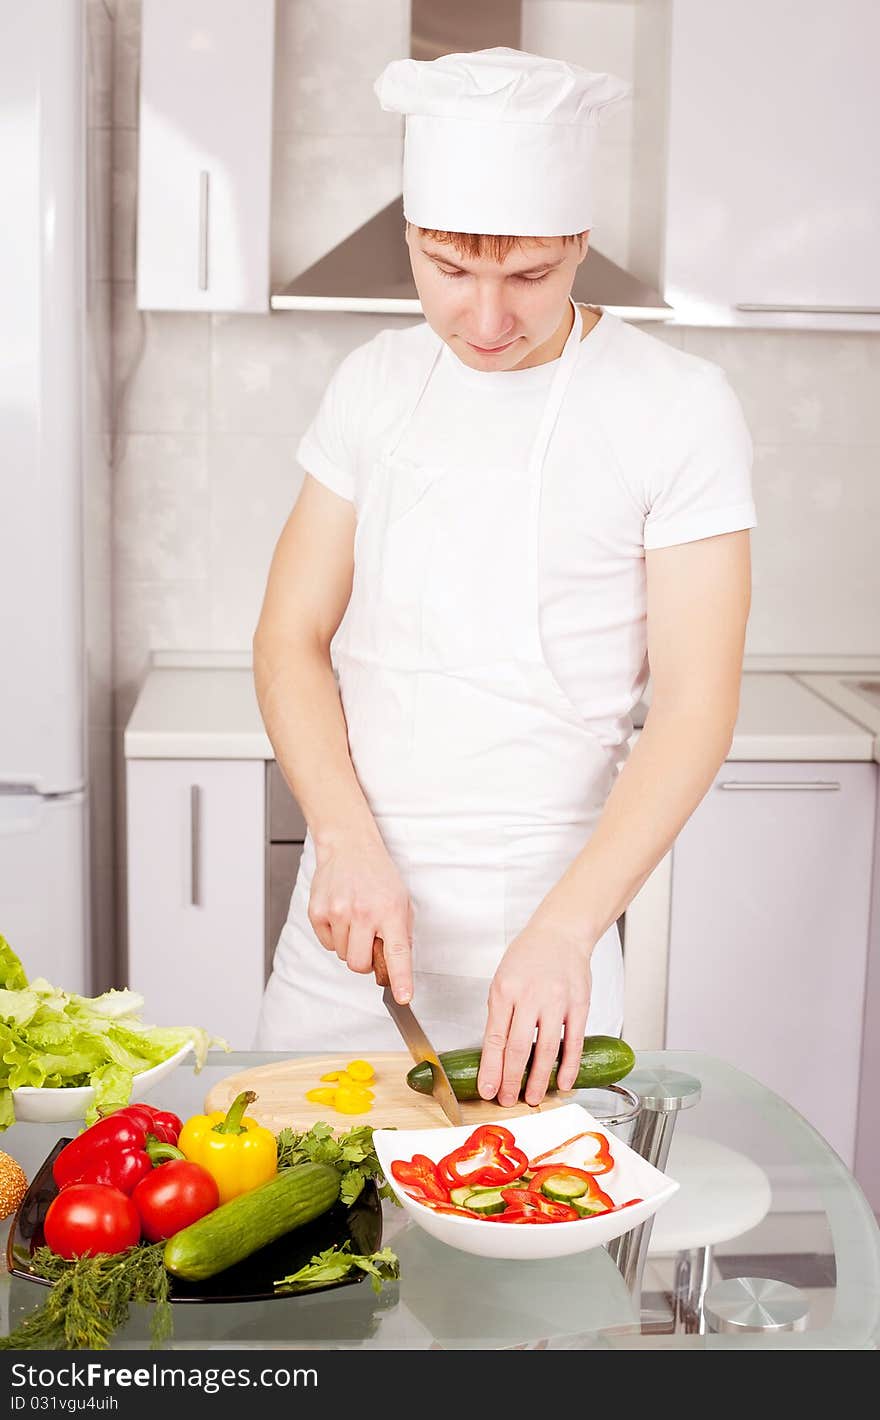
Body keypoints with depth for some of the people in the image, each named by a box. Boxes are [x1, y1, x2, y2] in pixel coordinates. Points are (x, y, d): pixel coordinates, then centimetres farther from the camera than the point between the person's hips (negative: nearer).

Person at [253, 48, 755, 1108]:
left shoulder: (679, 410, -8)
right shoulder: (374, 384, 4)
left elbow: (695, 707, -12)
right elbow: (290, 639, 3)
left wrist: (564, 929, -23)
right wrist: (346, 840, -13)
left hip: (537, 912, -3)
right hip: (346, 899, 4)